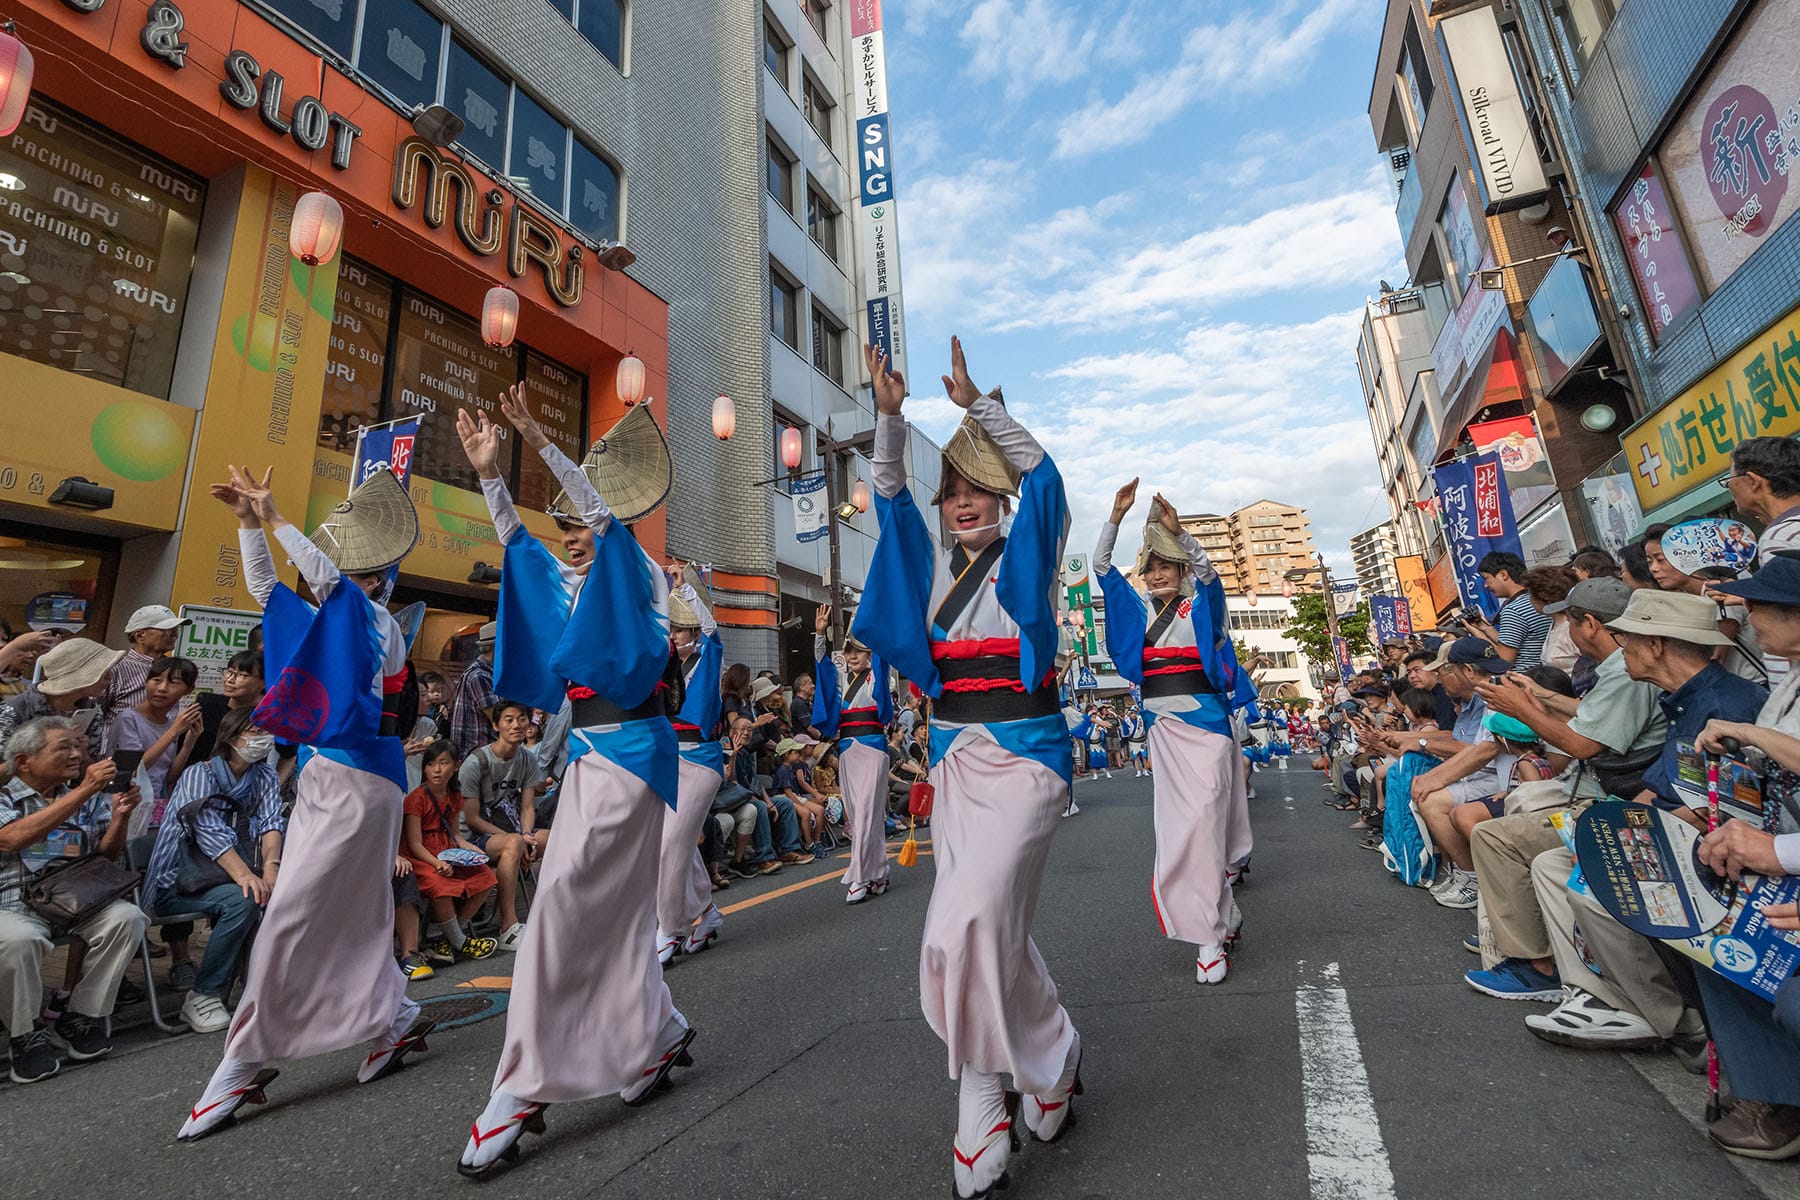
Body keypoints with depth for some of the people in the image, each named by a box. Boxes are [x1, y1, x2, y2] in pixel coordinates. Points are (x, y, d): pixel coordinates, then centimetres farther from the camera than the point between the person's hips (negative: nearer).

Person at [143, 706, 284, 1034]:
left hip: (220, 878, 5)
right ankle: (201, 997, -16)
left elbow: (270, 822, -6)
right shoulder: (199, 775, -11)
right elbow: (210, 832, -25)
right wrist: (243, 874, -40)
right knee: (242, 899, -32)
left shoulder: (266, 776, 7)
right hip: (175, 883, -5)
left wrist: (270, 864, -26)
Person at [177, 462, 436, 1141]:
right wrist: (249, 521, 10)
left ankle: (242, 1066, 5)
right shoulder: (329, 624, 16)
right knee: (344, 919, 11)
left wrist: (273, 516, -8)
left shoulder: (378, 623, -5)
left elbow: (325, 575, -18)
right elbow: (264, 587, 20)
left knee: (290, 918, -6)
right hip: (322, 779, 9)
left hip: (356, 784, -9)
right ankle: (395, 1020, 23)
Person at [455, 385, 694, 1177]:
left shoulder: (638, 575, -2)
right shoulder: (565, 585, 16)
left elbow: (606, 512, -15)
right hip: (587, 752, 8)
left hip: (629, 750, -8)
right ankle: (659, 1035, 26)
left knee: (566, 904, -10)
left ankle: (524, 1090, 0)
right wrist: (489, 470, 1)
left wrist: (539, 441, -17)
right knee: (614, 909, 11)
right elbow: (513, 539, 12)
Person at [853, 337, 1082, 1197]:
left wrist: (977, 404, -18)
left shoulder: (1026, 556, 1)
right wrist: (890, 415, -7)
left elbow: (1043, 478, -13)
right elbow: (889, 495, 5)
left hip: (1022, 756, -5)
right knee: (992, 927, 10)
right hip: (954, 758, 6)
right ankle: (1052, 1061, 32)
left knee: (968, 923, -15)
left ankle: (983, 1112, 7)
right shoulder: (934, 564, 11)